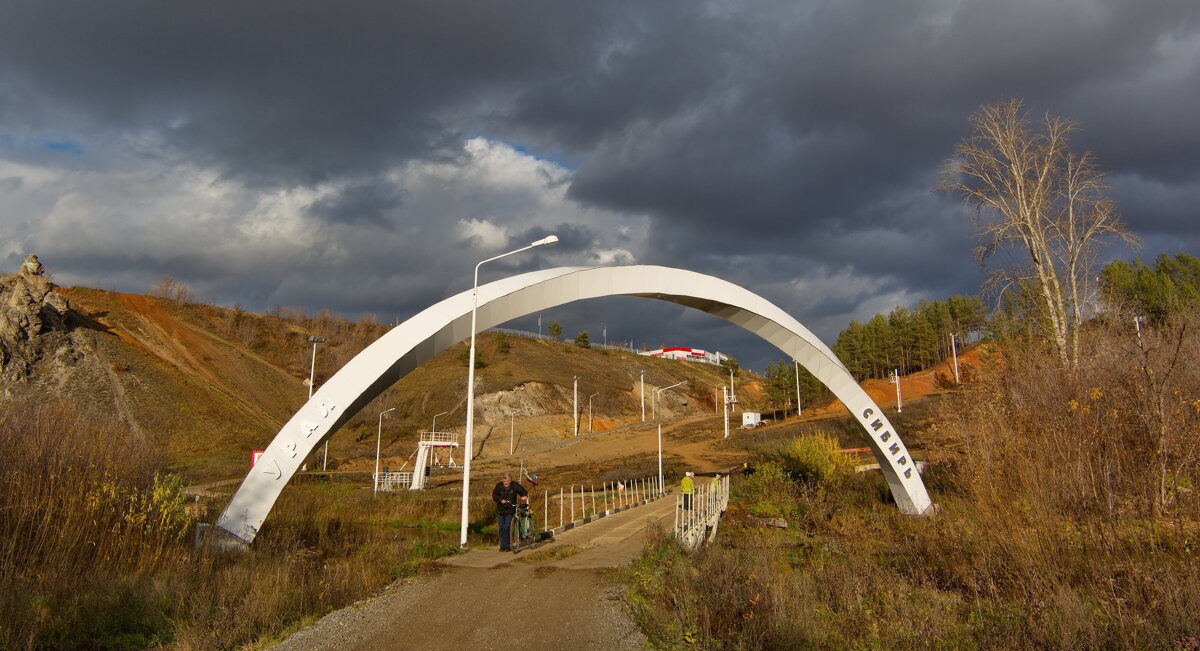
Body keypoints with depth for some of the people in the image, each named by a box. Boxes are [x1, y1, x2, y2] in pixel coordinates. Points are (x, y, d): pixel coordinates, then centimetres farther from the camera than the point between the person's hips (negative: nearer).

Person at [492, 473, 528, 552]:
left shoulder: (514, 485, -4)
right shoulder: (499, 485, -1)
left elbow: (523, 491, -1)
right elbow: (494, 495, -4)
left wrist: (525, 496, -24)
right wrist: (501, 500, -22)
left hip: (510, 511, -2)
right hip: (500, 510, 2)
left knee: (507, 527, -10)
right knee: (501, 528, 5)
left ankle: (508, 545, 0)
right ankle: (502, 545, 15)